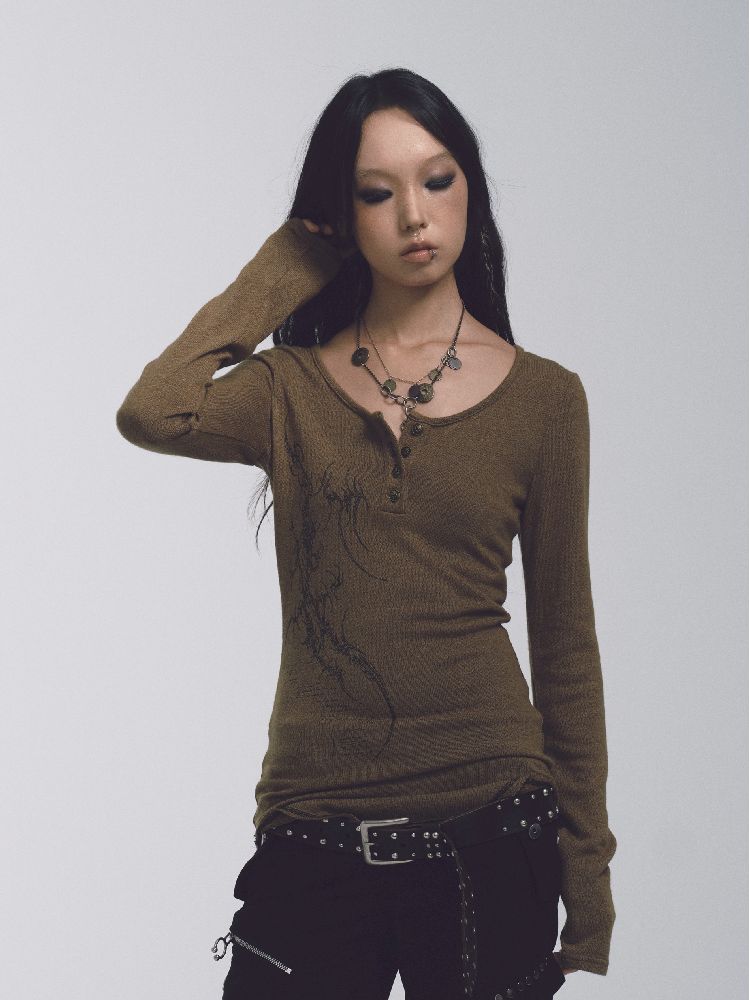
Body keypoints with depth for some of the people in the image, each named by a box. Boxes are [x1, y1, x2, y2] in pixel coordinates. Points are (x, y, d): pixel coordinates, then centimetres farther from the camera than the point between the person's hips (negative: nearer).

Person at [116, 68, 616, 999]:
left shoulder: (543, 397, 4)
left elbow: (564, 643, 7)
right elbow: (152, 413, -16)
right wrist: (279, 271, -2)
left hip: (487, 827, 0)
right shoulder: (291, 389, 6)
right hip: (316, 840, 1)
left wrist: (587, 861, 6)